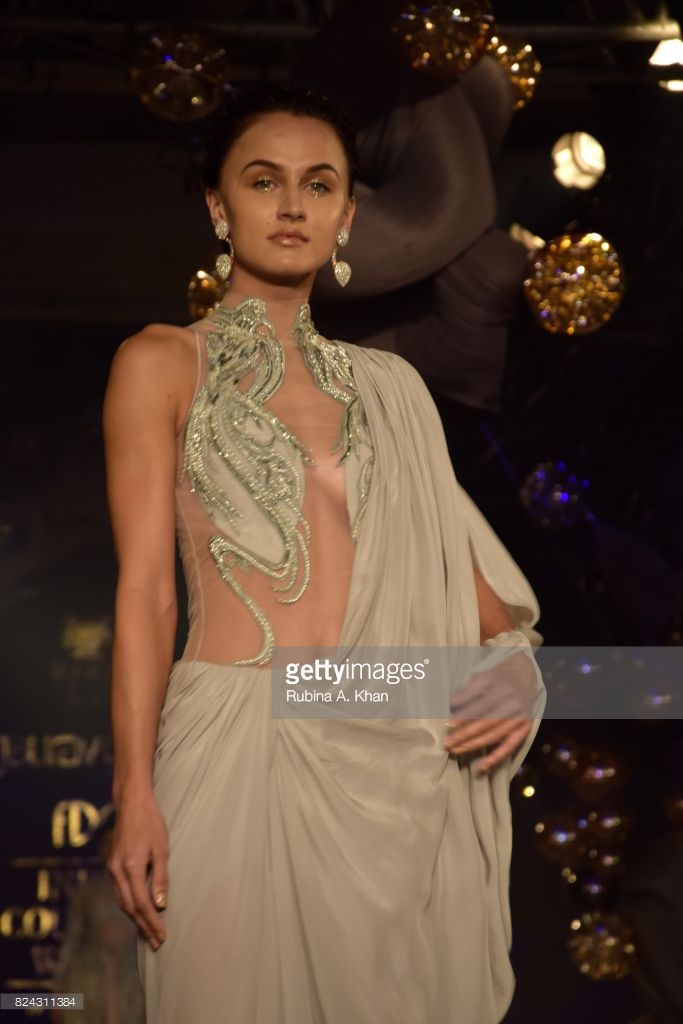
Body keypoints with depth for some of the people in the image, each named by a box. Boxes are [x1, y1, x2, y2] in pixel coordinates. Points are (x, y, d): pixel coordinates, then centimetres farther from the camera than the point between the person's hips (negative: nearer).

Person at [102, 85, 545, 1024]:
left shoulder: (385, 385, 16)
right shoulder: (165, 365, 4)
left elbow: (453, 553, 19)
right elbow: (145, 588, -2)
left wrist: (514, 668, -2)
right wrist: (135, 796, -9)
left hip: (400, 757, 4)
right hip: (239, 740, -4)